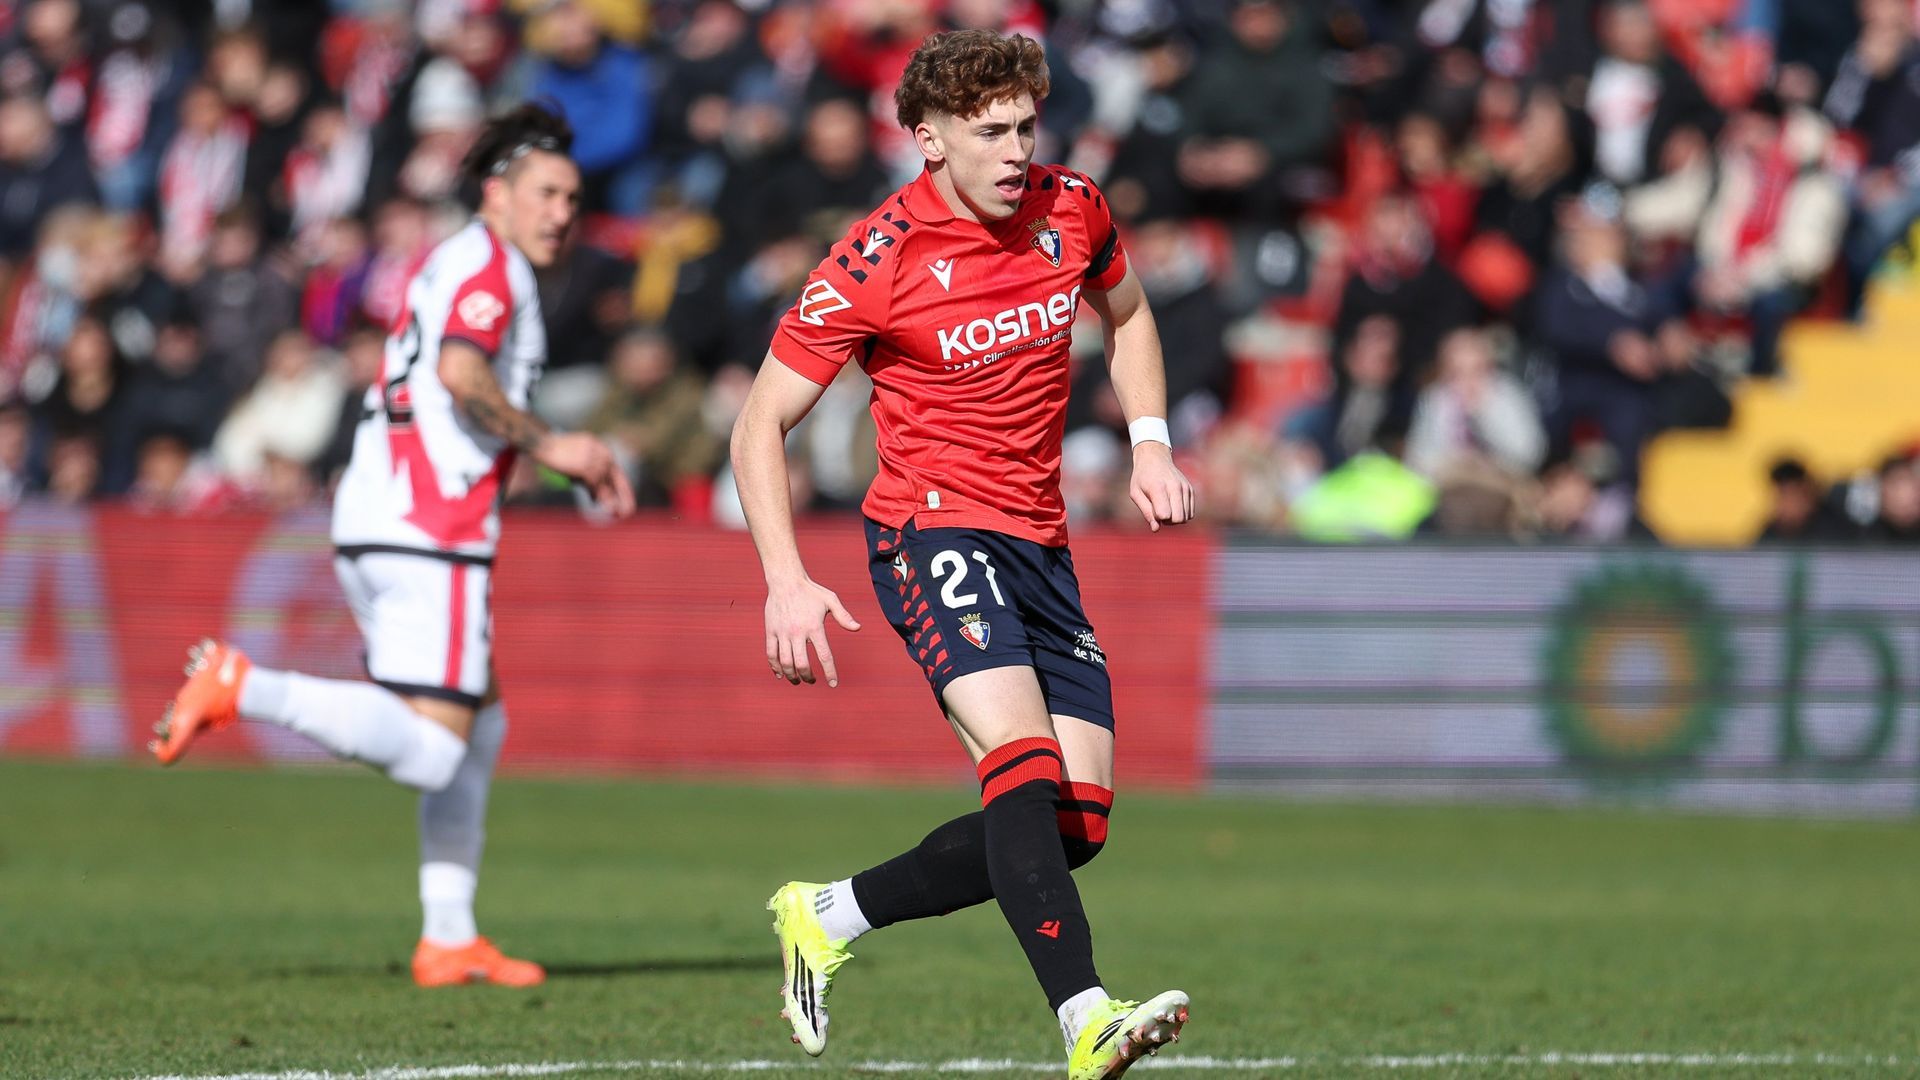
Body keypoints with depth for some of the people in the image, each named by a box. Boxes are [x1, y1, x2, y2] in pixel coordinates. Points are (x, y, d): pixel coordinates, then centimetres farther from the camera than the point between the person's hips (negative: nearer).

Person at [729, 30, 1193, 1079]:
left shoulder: (1072, 210, 2)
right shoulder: (876, 262, -13)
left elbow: (1126, 318, 25)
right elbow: (760, 423, -7)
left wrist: (1150, 443, 10)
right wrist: (786, 582, -18)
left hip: (1039, 545, 7)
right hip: (933, 530, -7)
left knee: (1075, 820, 2)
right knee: (1024, 763, -28)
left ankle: (827, 915, 18)